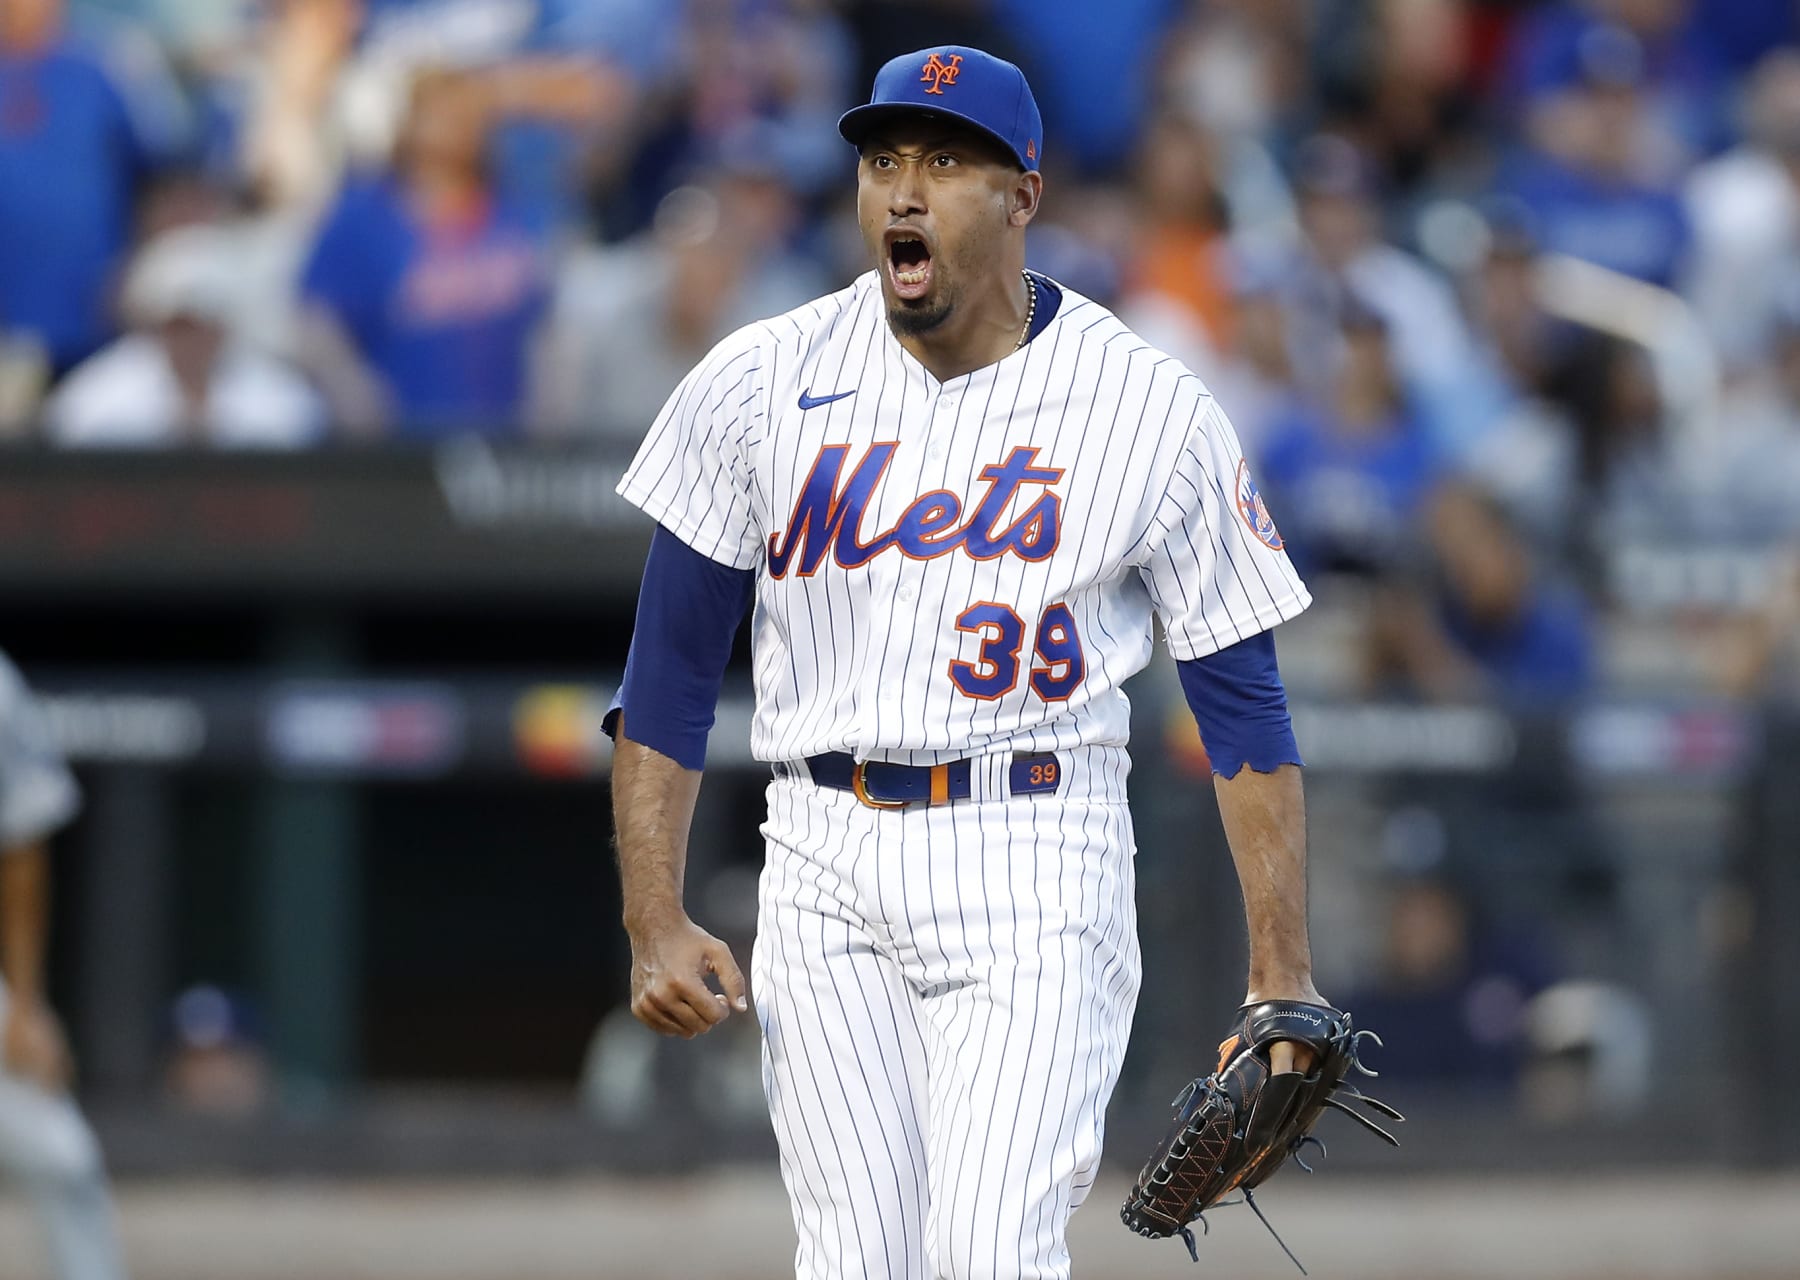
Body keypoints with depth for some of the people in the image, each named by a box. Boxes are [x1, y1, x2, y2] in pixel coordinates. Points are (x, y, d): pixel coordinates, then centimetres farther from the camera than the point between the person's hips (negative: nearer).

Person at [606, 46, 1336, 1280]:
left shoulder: (1154, 412, -3)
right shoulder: (760, 386, 1)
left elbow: (1242, 695, 1)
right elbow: (669, 672, 6)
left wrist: (1284, 971, -5)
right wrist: (655, 921, -4)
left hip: (1036, 866, -2)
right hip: (827, 874, 2)